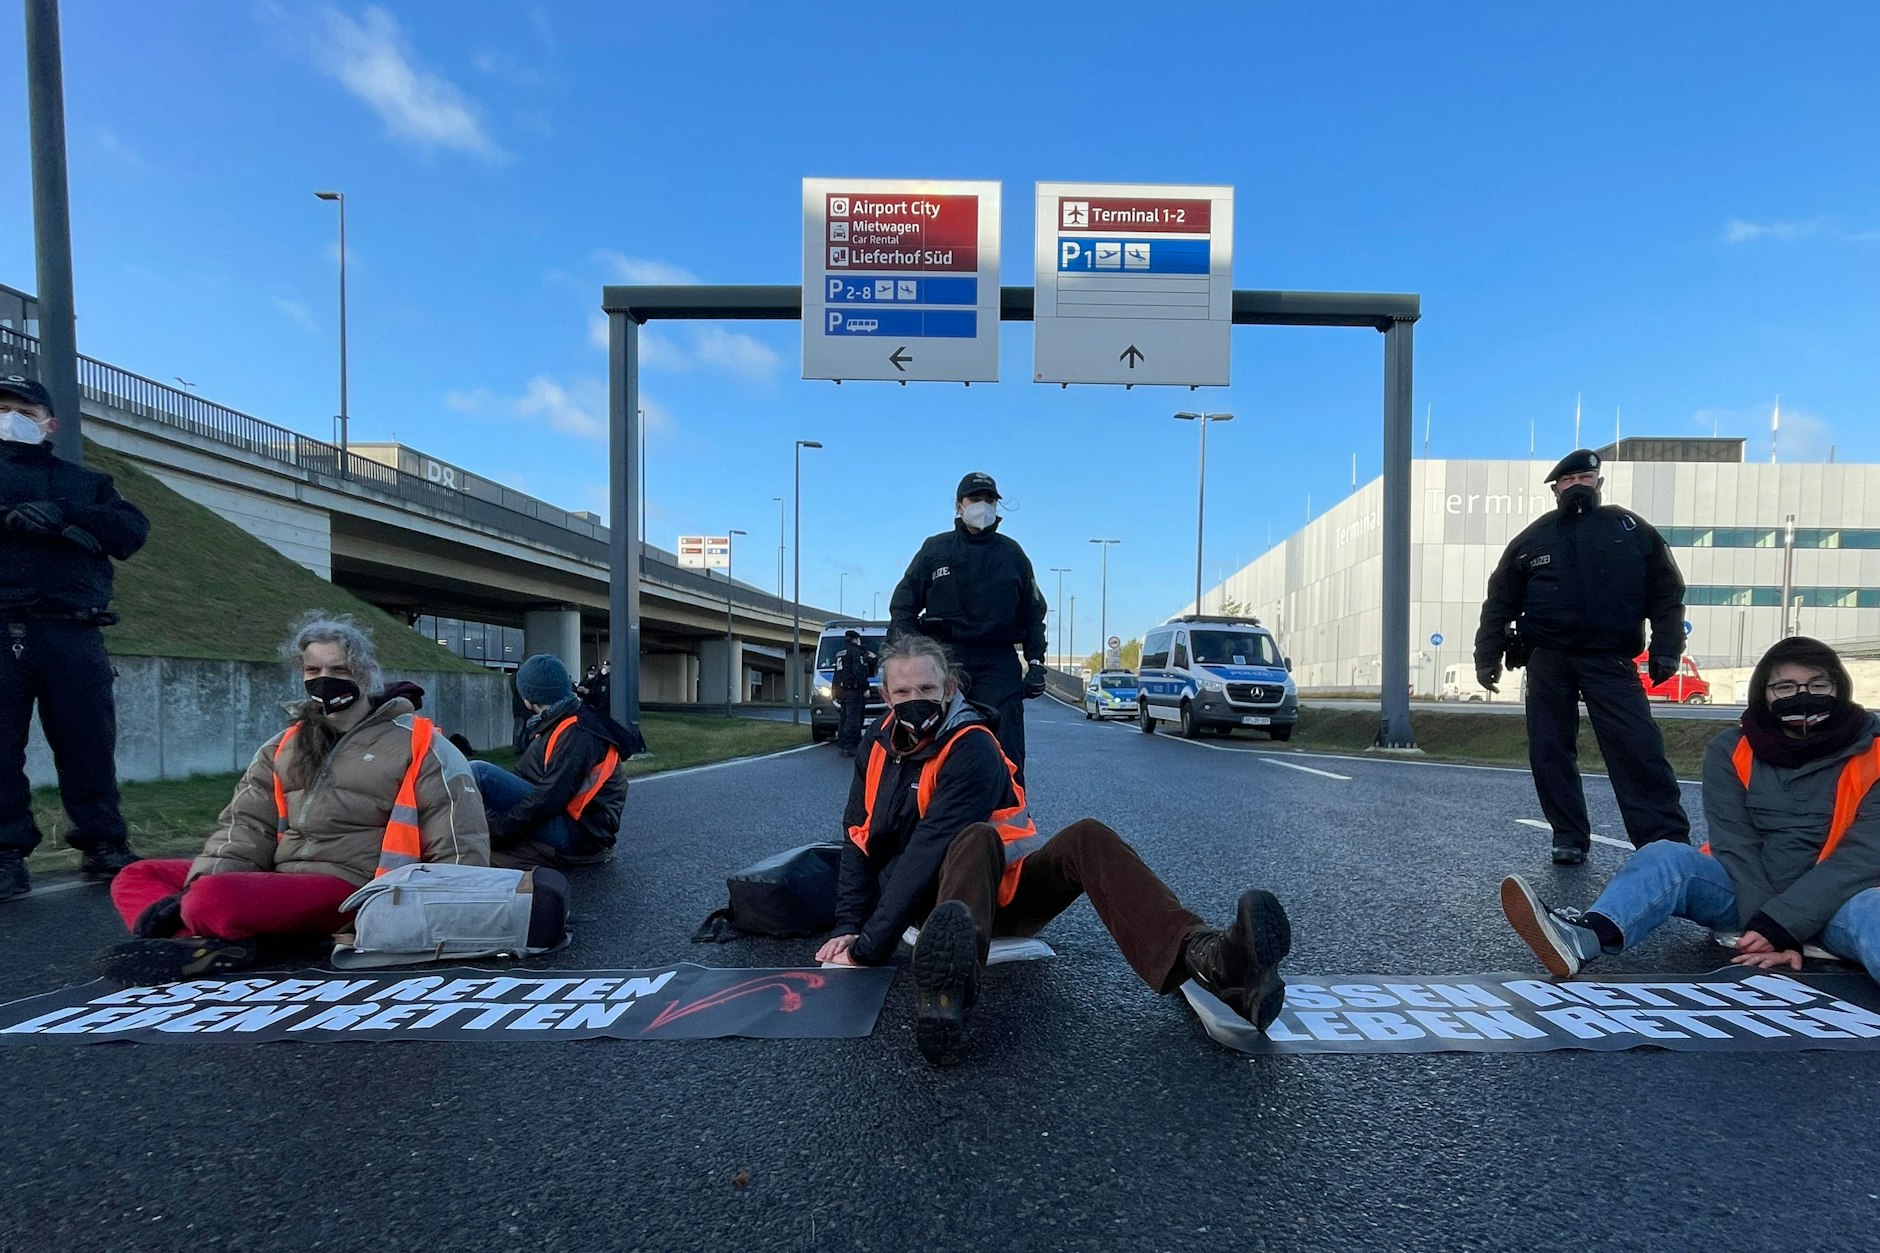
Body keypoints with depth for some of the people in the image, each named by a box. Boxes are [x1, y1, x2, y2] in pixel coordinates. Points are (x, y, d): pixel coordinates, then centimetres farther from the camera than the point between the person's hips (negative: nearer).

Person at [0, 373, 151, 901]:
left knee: (89, 742, -1)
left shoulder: (86, 481, 20)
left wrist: (64, 513, -9)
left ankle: (103, 846, 4)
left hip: (73, 633, 0)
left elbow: (133, 530, 4)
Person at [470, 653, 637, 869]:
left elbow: (546, 800, -23)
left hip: (577, 834, -11)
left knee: (478, 773, -17)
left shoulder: (577, 734, -18)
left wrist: (493, 833, -17)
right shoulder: (559, 723, 13)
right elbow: (525, 774, 16)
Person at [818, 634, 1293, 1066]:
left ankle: (1204, 957, -53)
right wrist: (848, 928, -6)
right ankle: (949, 978, -67)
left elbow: (927, 851, -22)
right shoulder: (878, 745, 2)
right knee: (977, 839, -35)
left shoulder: (972, 749, -15)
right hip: (939, 901, 1)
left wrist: (870, 946, -24)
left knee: (1087, 837, -31)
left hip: (1004, 889, -1)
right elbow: (860, 842, 6)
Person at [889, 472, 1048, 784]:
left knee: (1005, 747, -9)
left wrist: (1036, 664, 6)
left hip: (998, 663, 0)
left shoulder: (1011, 552, 15)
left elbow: (1033, 612, 17)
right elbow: (902, 606, 11)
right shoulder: (935, 549, 12)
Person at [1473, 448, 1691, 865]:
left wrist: (1665, 650, -2)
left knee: (1639, 751, -8)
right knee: (1550, 753, 3)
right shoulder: (1533, 538, 9)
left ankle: (1670, 844, -2)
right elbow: (1499, 602, 10)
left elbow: (1666, 594, 7)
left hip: (1610, 661, -1)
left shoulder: (1631, 530, 8)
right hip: (1547, 661, 2)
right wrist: (1487, 657, 5)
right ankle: (1569, 840, 13)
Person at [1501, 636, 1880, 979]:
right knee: (1666, 858, -28)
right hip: (1747, 893, 1)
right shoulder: (1731, 752, 0)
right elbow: (1736, 845, -9)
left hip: (1837, 901, -1)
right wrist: (1768, 931, -22)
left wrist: (1781, 924, -25)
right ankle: (1585, 937, -55)